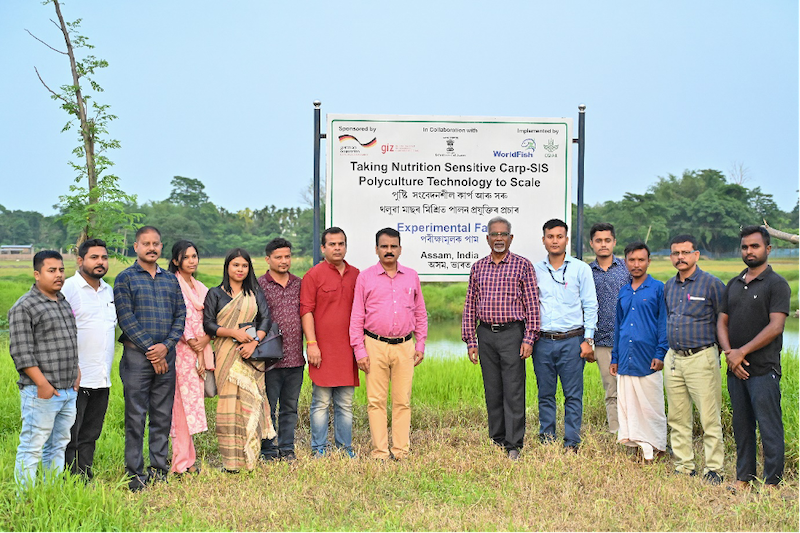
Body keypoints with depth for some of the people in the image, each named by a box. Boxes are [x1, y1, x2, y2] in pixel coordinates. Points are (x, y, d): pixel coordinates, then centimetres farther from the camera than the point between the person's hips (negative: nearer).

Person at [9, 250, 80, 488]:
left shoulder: (65, 302, 16)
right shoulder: (24, 307, -9)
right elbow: (21, 351, -15)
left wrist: (77, 372, 17)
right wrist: (42, 384, -18)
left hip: (69, 390, 8)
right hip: (41, 393, -8)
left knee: (58, 446, 15)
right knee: (32, 447, -4)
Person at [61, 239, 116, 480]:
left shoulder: (109, 290, 16)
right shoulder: (68, 288, -7)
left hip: (102, 379, 7)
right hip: (76, 379, -7)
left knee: (90, 435, 13)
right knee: (69, 437, -2)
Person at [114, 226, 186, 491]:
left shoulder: (171, 279, 14)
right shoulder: (125, 278, 2)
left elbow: (180, 315, 9)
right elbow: (126, 318, -7)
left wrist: (166, 346, -7)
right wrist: (150, 350, -11)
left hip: (166, 355, 4)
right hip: (136, 355, -4)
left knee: (163, 415, 7)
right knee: (136, 415, -2)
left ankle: (159, 467, 16)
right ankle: (135, 473, 4)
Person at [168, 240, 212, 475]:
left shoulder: (200, 287, 18)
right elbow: (181, 318, -11)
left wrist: (204, 341, -3)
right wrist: (197, 351, -11)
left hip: (200, 349, 7)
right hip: (182, 350, -7)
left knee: (193, 401, 6)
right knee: (184, 402, -7)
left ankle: (187, 458, 11)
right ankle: (183, 462, -4)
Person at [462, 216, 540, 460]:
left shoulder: (523, 265, 2)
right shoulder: (478, 268, 11)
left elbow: (532, 304, -1)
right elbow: (470, 306, 13)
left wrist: (529, 339, -8)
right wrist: (470, 341, 7)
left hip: (512, 333, -3)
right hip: (486, 334, 4)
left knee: (514, 392, -5)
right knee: (492, 392, 8)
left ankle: (514, 445, -2)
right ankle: (497, 440, 17)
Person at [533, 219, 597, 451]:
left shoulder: (581, 269, 4)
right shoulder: (535, 270, 10)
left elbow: (590, 306, 3)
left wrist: (588, 340, -4)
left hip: (571, 340, -2)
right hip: (542, 341, 2)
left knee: (573, 395, -1)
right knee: (545, 394, 7)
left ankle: (571, 444, 6)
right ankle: (546, 440, 15)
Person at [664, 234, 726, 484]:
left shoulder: (711, 284, -6)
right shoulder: (669, 286, 13)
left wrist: (715, 349, 0)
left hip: (701, 358, -6)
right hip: (673, 358, 6)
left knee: (710, 418, -5)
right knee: (677, 418, 9)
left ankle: (714, 469, 2)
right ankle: (684, 467, 17)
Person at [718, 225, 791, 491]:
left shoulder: (777, 284, -5)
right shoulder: (733, 285, 15)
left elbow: (775, 327, -13)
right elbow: (722, 322, 14)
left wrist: (742, 352, -14)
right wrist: (729, 353, -3)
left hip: (764, 369, -6)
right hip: (735, 369, 6)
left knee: (769, 427, -3)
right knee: (741, 426, 12)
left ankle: (772, 482, 4)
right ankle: (743, 477, 20)